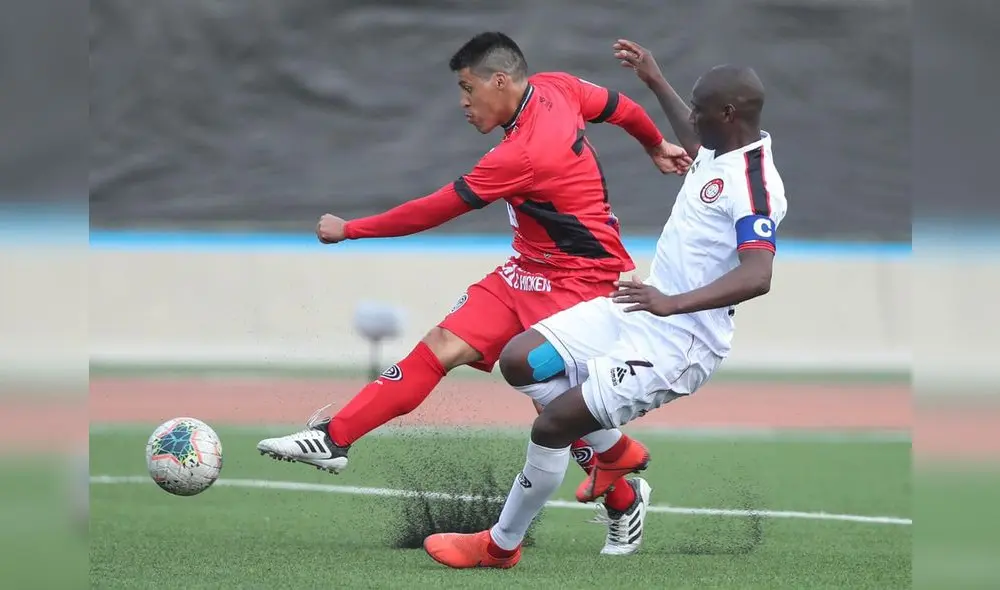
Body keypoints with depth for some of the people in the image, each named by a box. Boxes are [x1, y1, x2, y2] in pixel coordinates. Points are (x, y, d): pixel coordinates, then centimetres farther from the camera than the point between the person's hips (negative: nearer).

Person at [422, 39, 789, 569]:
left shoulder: (753, 184, -24)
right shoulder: (721, 150, 5)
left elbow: (757, 276, -38)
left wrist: (673, 303, -46)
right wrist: (656, 83, 37)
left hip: (677, 344, -10)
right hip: (637, 310, 10)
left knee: (551, 425, -13)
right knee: (519, 360, 5)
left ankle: (500, 546, 7)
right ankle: (618, 451, 21)